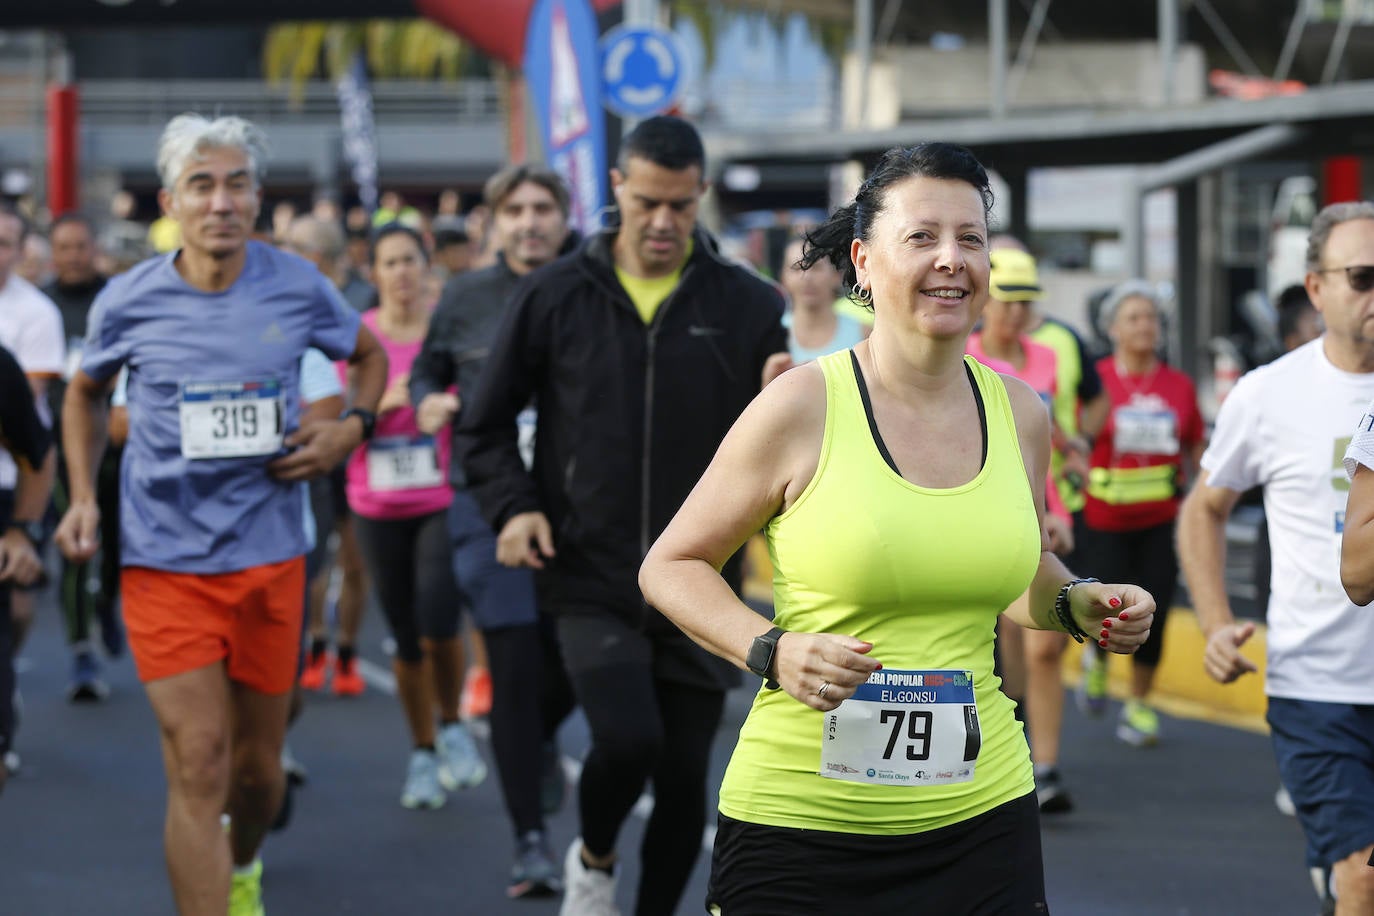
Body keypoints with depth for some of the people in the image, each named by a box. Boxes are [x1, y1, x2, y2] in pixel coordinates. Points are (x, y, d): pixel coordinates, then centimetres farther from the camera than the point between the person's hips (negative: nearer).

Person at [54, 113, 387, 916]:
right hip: (165, 561, -2)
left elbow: (370, 354, 17)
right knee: (199, 766, -12)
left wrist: (352, 427, -2)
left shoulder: (298, 287, -3)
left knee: (258, 766, 15)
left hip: (271, 556, 2)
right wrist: (83, 498, 3)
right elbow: (86, 394, 15)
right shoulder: (129, 302, -5)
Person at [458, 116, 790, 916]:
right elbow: (486, 424, 10)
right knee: (627, 738, -20)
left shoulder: (748, 306, 0)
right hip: (590, 583, -1)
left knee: (686, 780, 5)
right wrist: (511, 505, -6)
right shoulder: (558, 296, 0)